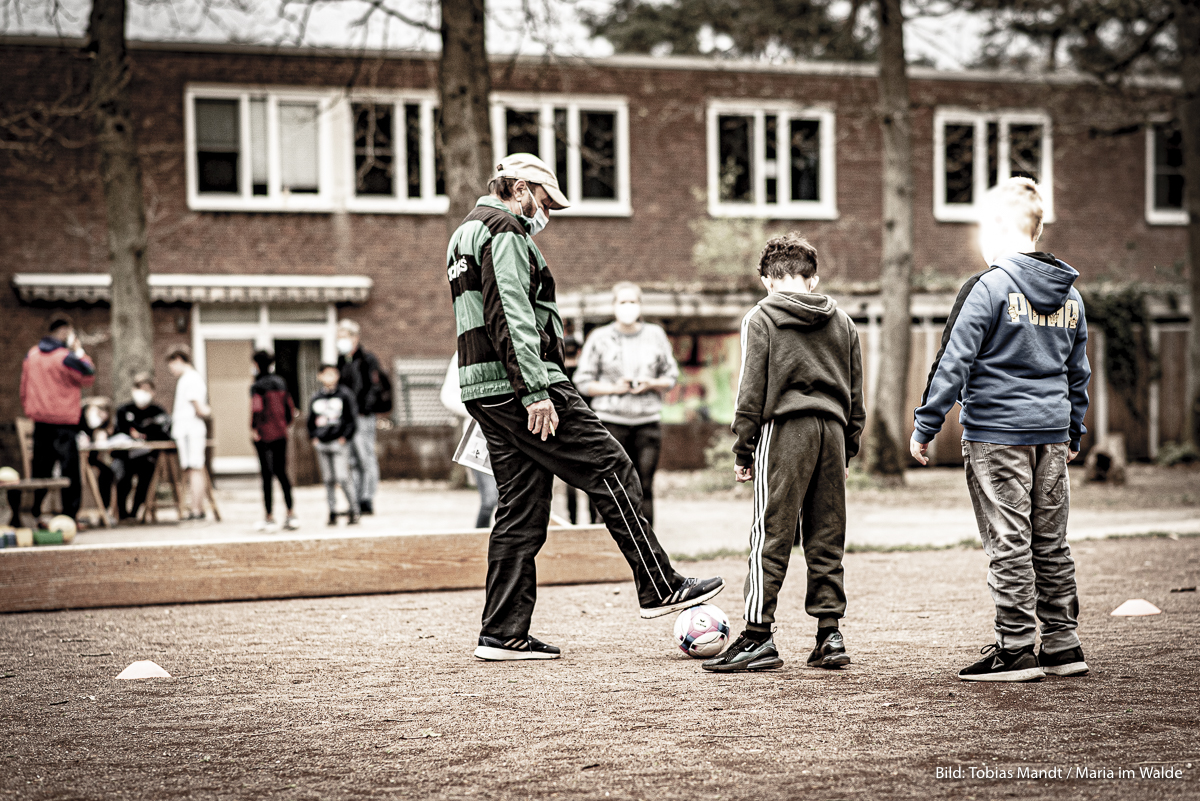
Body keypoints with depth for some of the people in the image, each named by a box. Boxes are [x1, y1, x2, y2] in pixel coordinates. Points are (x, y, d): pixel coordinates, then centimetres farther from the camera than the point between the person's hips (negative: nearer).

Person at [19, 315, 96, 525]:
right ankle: (69, 515, -2)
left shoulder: (31, 355, 7)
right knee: (70, 470, 0)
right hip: (64, 422, -6)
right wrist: (80, 352, 2)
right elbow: (89, 377, -3)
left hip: (39, 420, 6)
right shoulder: (66, 357, -14)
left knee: (40, 469, 12)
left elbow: (24, 388, 12)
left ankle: (33, 513, 11)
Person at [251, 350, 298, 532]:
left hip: (264, 435, -6)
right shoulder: (281, 383, 8)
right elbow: (290, 409, 11)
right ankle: (291, 514, 6)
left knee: (267, 474, 0)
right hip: (281, 434, 6)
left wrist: (253, 429, -13)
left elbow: (256, 409, -24)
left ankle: (270, 518, 4)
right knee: (281, 472, 12)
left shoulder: (257, 386, -12)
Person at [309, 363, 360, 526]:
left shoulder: (344, 394, 0)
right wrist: (314, 437, 7)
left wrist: (344, 436, -7)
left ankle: (354, 511, -3)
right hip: (321, 444, 4)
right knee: (328, 479, 5)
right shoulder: (316, 398, 10)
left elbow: (352, 417, 0)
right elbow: (311, 420, 19)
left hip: (339, 442, -4)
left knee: (342, 477, -11)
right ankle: (332, 513, 10)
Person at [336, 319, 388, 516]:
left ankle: (367, 501, -6)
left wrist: (364, 409, -18)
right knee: (354, 462, 8)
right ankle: (357, 502, 10)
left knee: (367, 459, -7)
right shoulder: (342, 361, 16)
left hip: (363, 417, -7)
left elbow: (375, 387, -10)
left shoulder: (367, 360, -4)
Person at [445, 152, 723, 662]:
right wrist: (535, 392, -23)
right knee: (610, 469, -5)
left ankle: (503, 633, 6)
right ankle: (659, 588, -2)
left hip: (484, 391, 10)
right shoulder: (505, 229, -8)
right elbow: (512, 317, -19)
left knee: (521, 506, 8)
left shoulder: (464, 236, 26)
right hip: (517, 383, -10)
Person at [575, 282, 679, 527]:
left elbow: (671, 377, 14)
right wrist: (614, 388, -10)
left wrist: (651, 384, -6)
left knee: (644, 487, -3)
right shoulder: (600, 338, 3)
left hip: (648, 420, 2)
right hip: (611, 421, -2)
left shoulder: (655, 335, 10)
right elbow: (583, 382, 4)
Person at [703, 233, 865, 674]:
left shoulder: (761, 318, 0)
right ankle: (830, 635, 9)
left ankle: (758, 637, -6)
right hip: (832, 430, 5)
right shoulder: (842, 322, 15)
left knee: (771, 537, -4)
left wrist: (743, 449, 0)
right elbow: (856, 393, 17)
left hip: (784, 429, -5)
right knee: (826, 539, 9)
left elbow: (752, 390, -4)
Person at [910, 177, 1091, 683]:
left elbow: (954, 362, -12)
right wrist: (1073, 432, 29)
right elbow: (1079, 373, 19)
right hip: (1052, 431, 7)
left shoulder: (989, 287, -11)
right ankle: (1063, 645, 17)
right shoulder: (1070, 294, 11)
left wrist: (926, 425, -7)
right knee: (1051, 545, 12)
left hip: (995, 433, -6)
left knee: (1009, 545, -3)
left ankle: (1017, 650, 0)